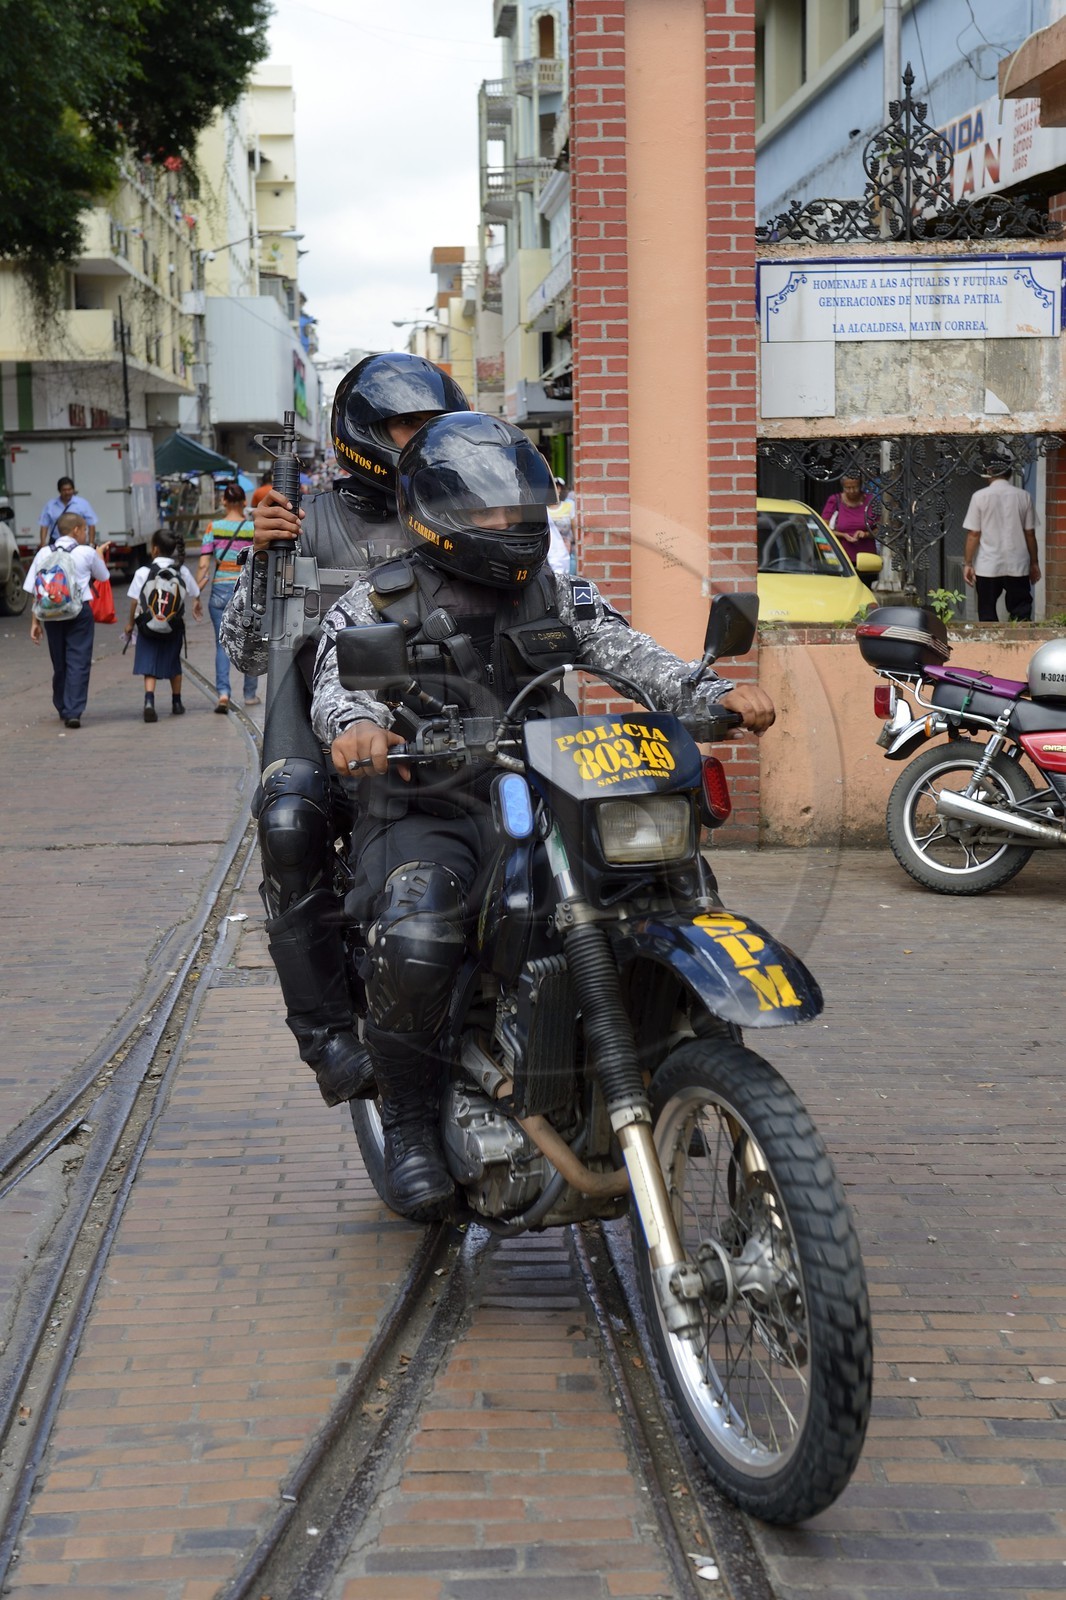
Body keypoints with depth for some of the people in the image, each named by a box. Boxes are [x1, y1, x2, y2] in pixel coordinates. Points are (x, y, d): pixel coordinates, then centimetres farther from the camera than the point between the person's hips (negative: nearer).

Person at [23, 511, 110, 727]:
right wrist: (100, 554, 34)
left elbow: (35, 590, 4)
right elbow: (103, 576, 17)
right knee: (78, 662, -3)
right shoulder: (87, 553, -1)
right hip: (80, 611, -3)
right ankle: (74, 712, -12)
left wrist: (35, 621, 8)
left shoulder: (44, 553, 5)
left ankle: (63, 708, 28)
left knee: (59, 663, 16)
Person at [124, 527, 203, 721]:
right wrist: (197, 604, 37)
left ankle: (149, 701, -24)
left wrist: (131, 624, 5)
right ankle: (176, 703, 30)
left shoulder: (143, 572, -9)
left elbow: (134, 601, -8)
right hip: (174, 625, 3)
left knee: (149, 666, -3)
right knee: (173, 663, 20)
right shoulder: (182, 570, -1)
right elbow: (195, 592, 14)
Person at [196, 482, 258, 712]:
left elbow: (203, 565, -6)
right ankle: (250, 693, 22)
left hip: (221, 590, 0)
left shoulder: (213, 527, -4)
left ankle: (223, 691, -15)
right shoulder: (254, 529, -3)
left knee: (222, 644, 3)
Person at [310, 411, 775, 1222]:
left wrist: (718, 694, -15)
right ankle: (410, 1125, -10)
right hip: (428, 816, -4)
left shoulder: (556, 593, 16)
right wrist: (356, 724, -38)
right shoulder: (381, 600, 4)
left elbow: (629, 653, 4)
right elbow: (339, 679, -13)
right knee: (414, 944, -34)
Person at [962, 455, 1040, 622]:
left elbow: (973, 534, -6)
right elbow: (1030, 534, 4)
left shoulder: (980, 497, -5)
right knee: (1021, 615, 5)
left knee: (987, 618, 7)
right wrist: (1034, 563, 13)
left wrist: (967, 563, 1)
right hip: (1018, 566, 1)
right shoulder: (1024, 497, 1)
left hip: (988, 567, -1)